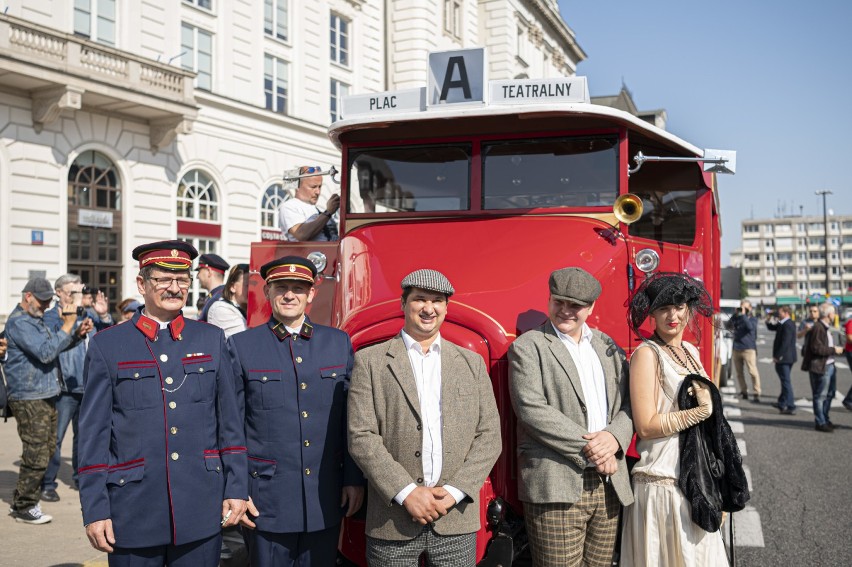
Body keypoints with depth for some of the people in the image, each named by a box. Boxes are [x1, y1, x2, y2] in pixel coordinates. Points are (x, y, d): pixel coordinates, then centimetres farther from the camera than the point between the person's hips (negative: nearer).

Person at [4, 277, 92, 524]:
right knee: (37, 454, -6)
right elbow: (46, 353, -23)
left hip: (46, 396, 10)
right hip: (30, 399, -10)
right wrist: (67, 327, -20)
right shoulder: (19, 322, -14)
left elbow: (56, 345, 23)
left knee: (47, 449, 14)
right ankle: (24, 508, 6)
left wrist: (78, 333, 5)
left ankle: (22, 501, 24)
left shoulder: (37, 319, 18)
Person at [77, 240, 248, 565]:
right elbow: (94, 433, 0)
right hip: (134, 512, -1)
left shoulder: (212, 339, 7)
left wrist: (236, 488, 2)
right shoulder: (106, 346, 1)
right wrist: (95, 510, -4)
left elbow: (230, 420, 7)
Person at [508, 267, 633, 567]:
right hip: (556, 487, -5)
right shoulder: (528, 347, -1)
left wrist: (614, 436, -10)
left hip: (609, 485, 5)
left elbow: (629, 403, 11)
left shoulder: (609, 347, 17)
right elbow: (532, 409, -13)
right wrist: (587, 448, -15)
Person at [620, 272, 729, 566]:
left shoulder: (690, 351, 10)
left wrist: (709, 403, 2)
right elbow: (646, 426, -19)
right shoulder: (647, 353, -13)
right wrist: (702, 410, -16)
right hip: (663, 481, -7)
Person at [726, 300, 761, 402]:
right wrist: (735, 314, -6)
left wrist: (744, 315, -15)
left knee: (753, 372, -11)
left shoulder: (753, 319, 2)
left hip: (749, 349, -5)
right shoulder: (737, 318, 14)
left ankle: (756, 394, -11)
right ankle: (744, 392, 18)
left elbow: (750, 326, -18)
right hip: (736, 349, 5)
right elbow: (729, 325, 2)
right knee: (739, 373, 8)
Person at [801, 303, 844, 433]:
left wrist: (836, 349, 10)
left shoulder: (825, 328, 15)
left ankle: (825, 419, 32)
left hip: (830, 365, 11)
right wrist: (833, 350, -17)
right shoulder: (818, 328, -18)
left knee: (829, 394, 19)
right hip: (820, 367, -11)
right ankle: (820, 423, 8)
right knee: (820, 396, -1)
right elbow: (817, 348, -23)